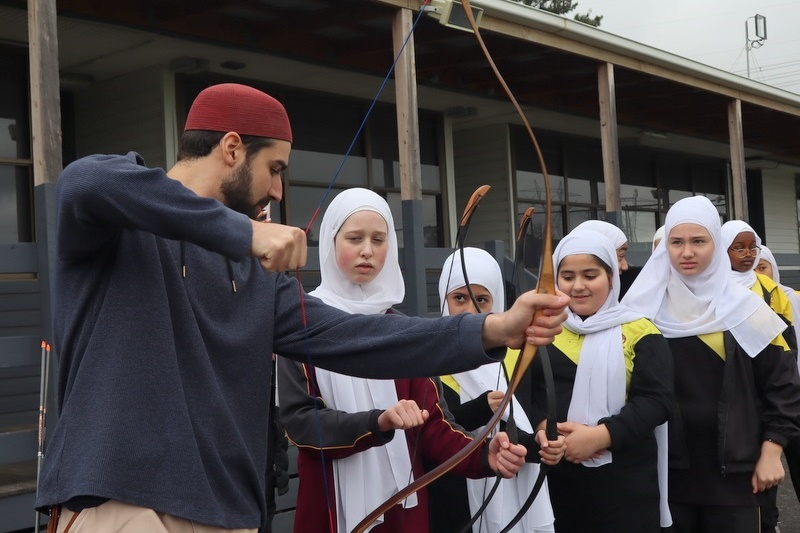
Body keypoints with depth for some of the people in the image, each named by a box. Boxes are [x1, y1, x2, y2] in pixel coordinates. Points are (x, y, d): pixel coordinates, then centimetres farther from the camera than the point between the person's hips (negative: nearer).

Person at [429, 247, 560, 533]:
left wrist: (538, 444, -24)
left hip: (512, 498, 3)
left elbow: (520, 430, -4)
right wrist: (481, 409, -29)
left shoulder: (514, 355, 4)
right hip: (451, 503, -3)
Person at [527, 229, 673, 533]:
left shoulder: (639, 332, 0)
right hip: (556, 477, 3)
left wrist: (601, 435, -20)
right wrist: (544, 425, -16)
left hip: (624, 480, -2)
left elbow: (656, 400, -9)